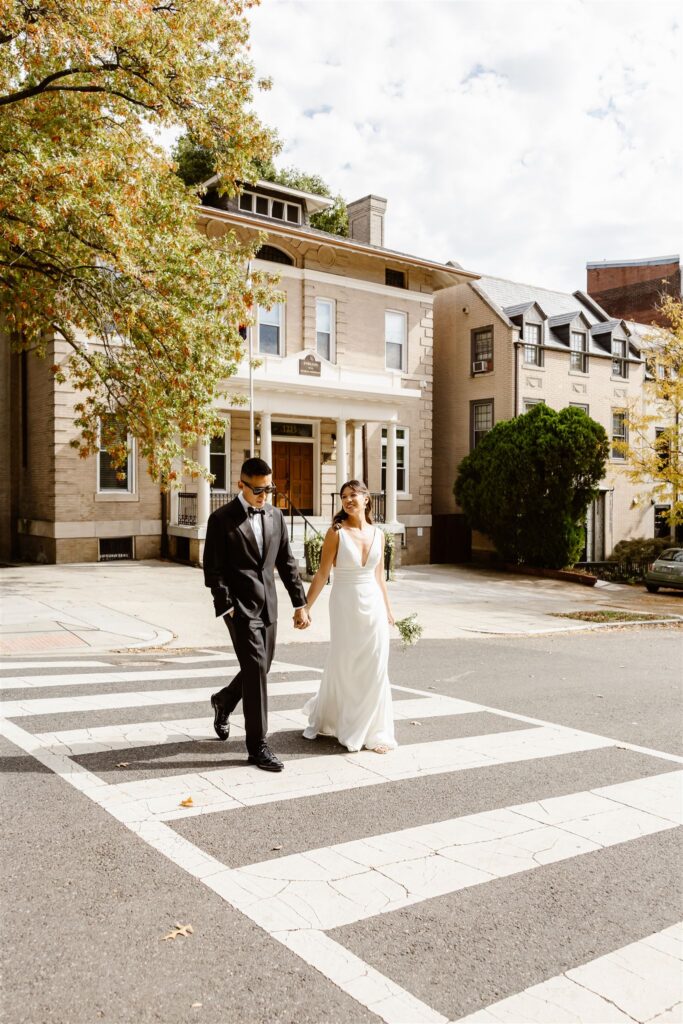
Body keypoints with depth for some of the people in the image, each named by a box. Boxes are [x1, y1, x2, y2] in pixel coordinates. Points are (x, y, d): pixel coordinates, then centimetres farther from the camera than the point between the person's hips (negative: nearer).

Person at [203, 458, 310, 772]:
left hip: (267, 605, 6)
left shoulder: (275, 516, 8)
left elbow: (286, 562, 11)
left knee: (259, 669, 15)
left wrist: (300, 603, 7)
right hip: (240, 605, -6)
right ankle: (257, 746, 1)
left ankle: (223, 701, 44)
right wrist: (226, 606, -13)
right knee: (256, 668, -9)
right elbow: (213, 569, -8)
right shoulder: (221, 519, -9)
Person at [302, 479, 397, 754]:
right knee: (343, 666, 7)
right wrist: (305, 608, -10)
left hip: (373, 604, 3)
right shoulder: (336, 532, -7)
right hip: (345, 604, -3)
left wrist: (388, 609, 15)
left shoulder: (377, 534, 5)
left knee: (375, 669, 4)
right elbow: (322, 574, -7)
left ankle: (372, 731, 18)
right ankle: (326, 719, 31)